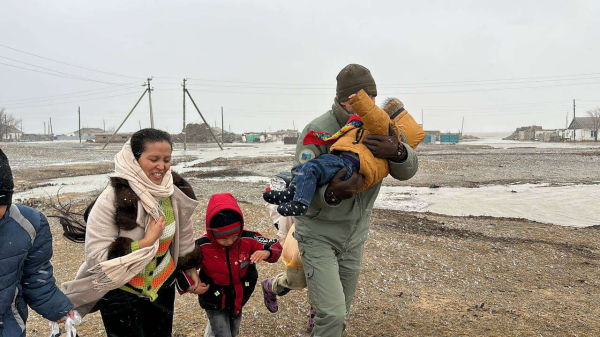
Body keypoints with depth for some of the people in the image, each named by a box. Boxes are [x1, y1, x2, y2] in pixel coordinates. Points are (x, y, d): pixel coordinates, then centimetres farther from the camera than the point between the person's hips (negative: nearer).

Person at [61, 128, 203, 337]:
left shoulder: (175, 191, -10)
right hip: (120, 291, -4)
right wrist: (148, 241, -28)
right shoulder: (111, 199, -24)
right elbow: (96, 257, -26)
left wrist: (189, 268, 14)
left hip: (163, 286, 5)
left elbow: (183, 233, 6)